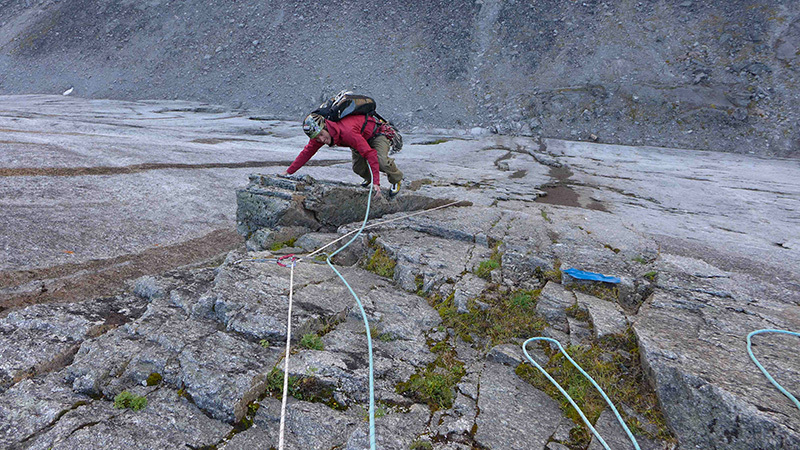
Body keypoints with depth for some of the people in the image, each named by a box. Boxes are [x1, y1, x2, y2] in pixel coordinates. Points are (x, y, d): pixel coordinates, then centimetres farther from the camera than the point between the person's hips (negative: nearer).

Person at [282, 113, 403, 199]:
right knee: (358, 168, -9)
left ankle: (396, 180, 2)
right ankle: (368, 178, 26)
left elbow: (370, 154, -46)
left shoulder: (347, 132, -44)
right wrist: (289, 171, -7)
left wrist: (376, 183, -51)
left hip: (376, 134, -7)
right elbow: (307, 152, -6)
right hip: (361, 138, 7)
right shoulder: (319, 133, -20)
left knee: (381, 161, -30)